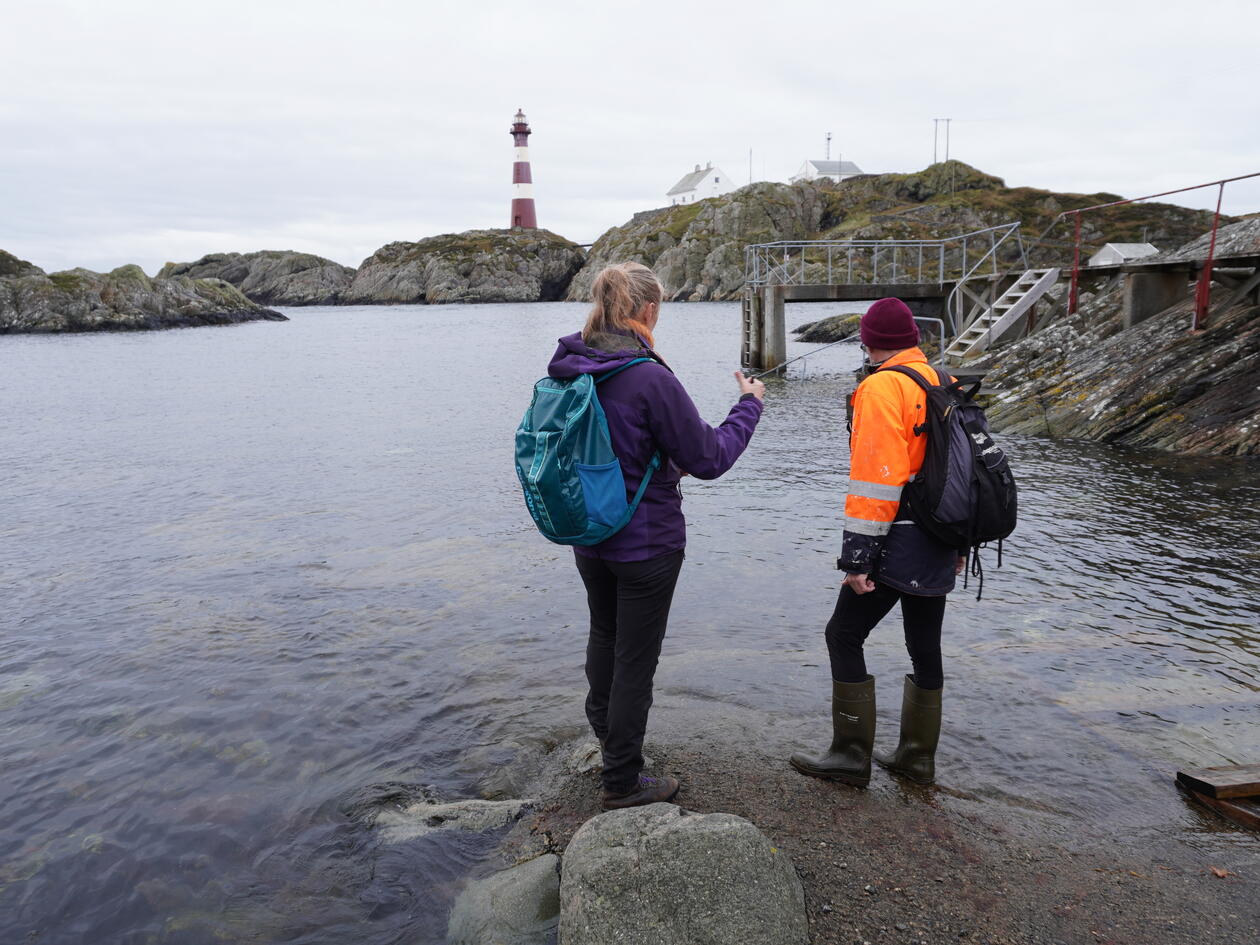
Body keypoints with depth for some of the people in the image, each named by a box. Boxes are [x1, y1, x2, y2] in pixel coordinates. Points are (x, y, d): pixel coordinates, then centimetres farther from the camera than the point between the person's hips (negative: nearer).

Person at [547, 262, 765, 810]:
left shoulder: (568, 369, -3)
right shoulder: (649, 378, -25)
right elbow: (709, 458, -17)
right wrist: (749, 405, -2)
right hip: (646, 543, -7)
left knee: (604, 635, 28)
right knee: (636, 657, 8)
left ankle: (605, 732, 51)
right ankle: (622, 783, 23)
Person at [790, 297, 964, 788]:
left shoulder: (882, 387, -15)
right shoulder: (947, 385, 11)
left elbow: (877, 479, -21)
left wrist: (857, 557, -18)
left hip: (897, 545, -8)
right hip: (940, 545, 9)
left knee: (844, 636, 4)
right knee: (925, 645, 16)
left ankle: (851, 755, 10)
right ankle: (917, 755, 28)